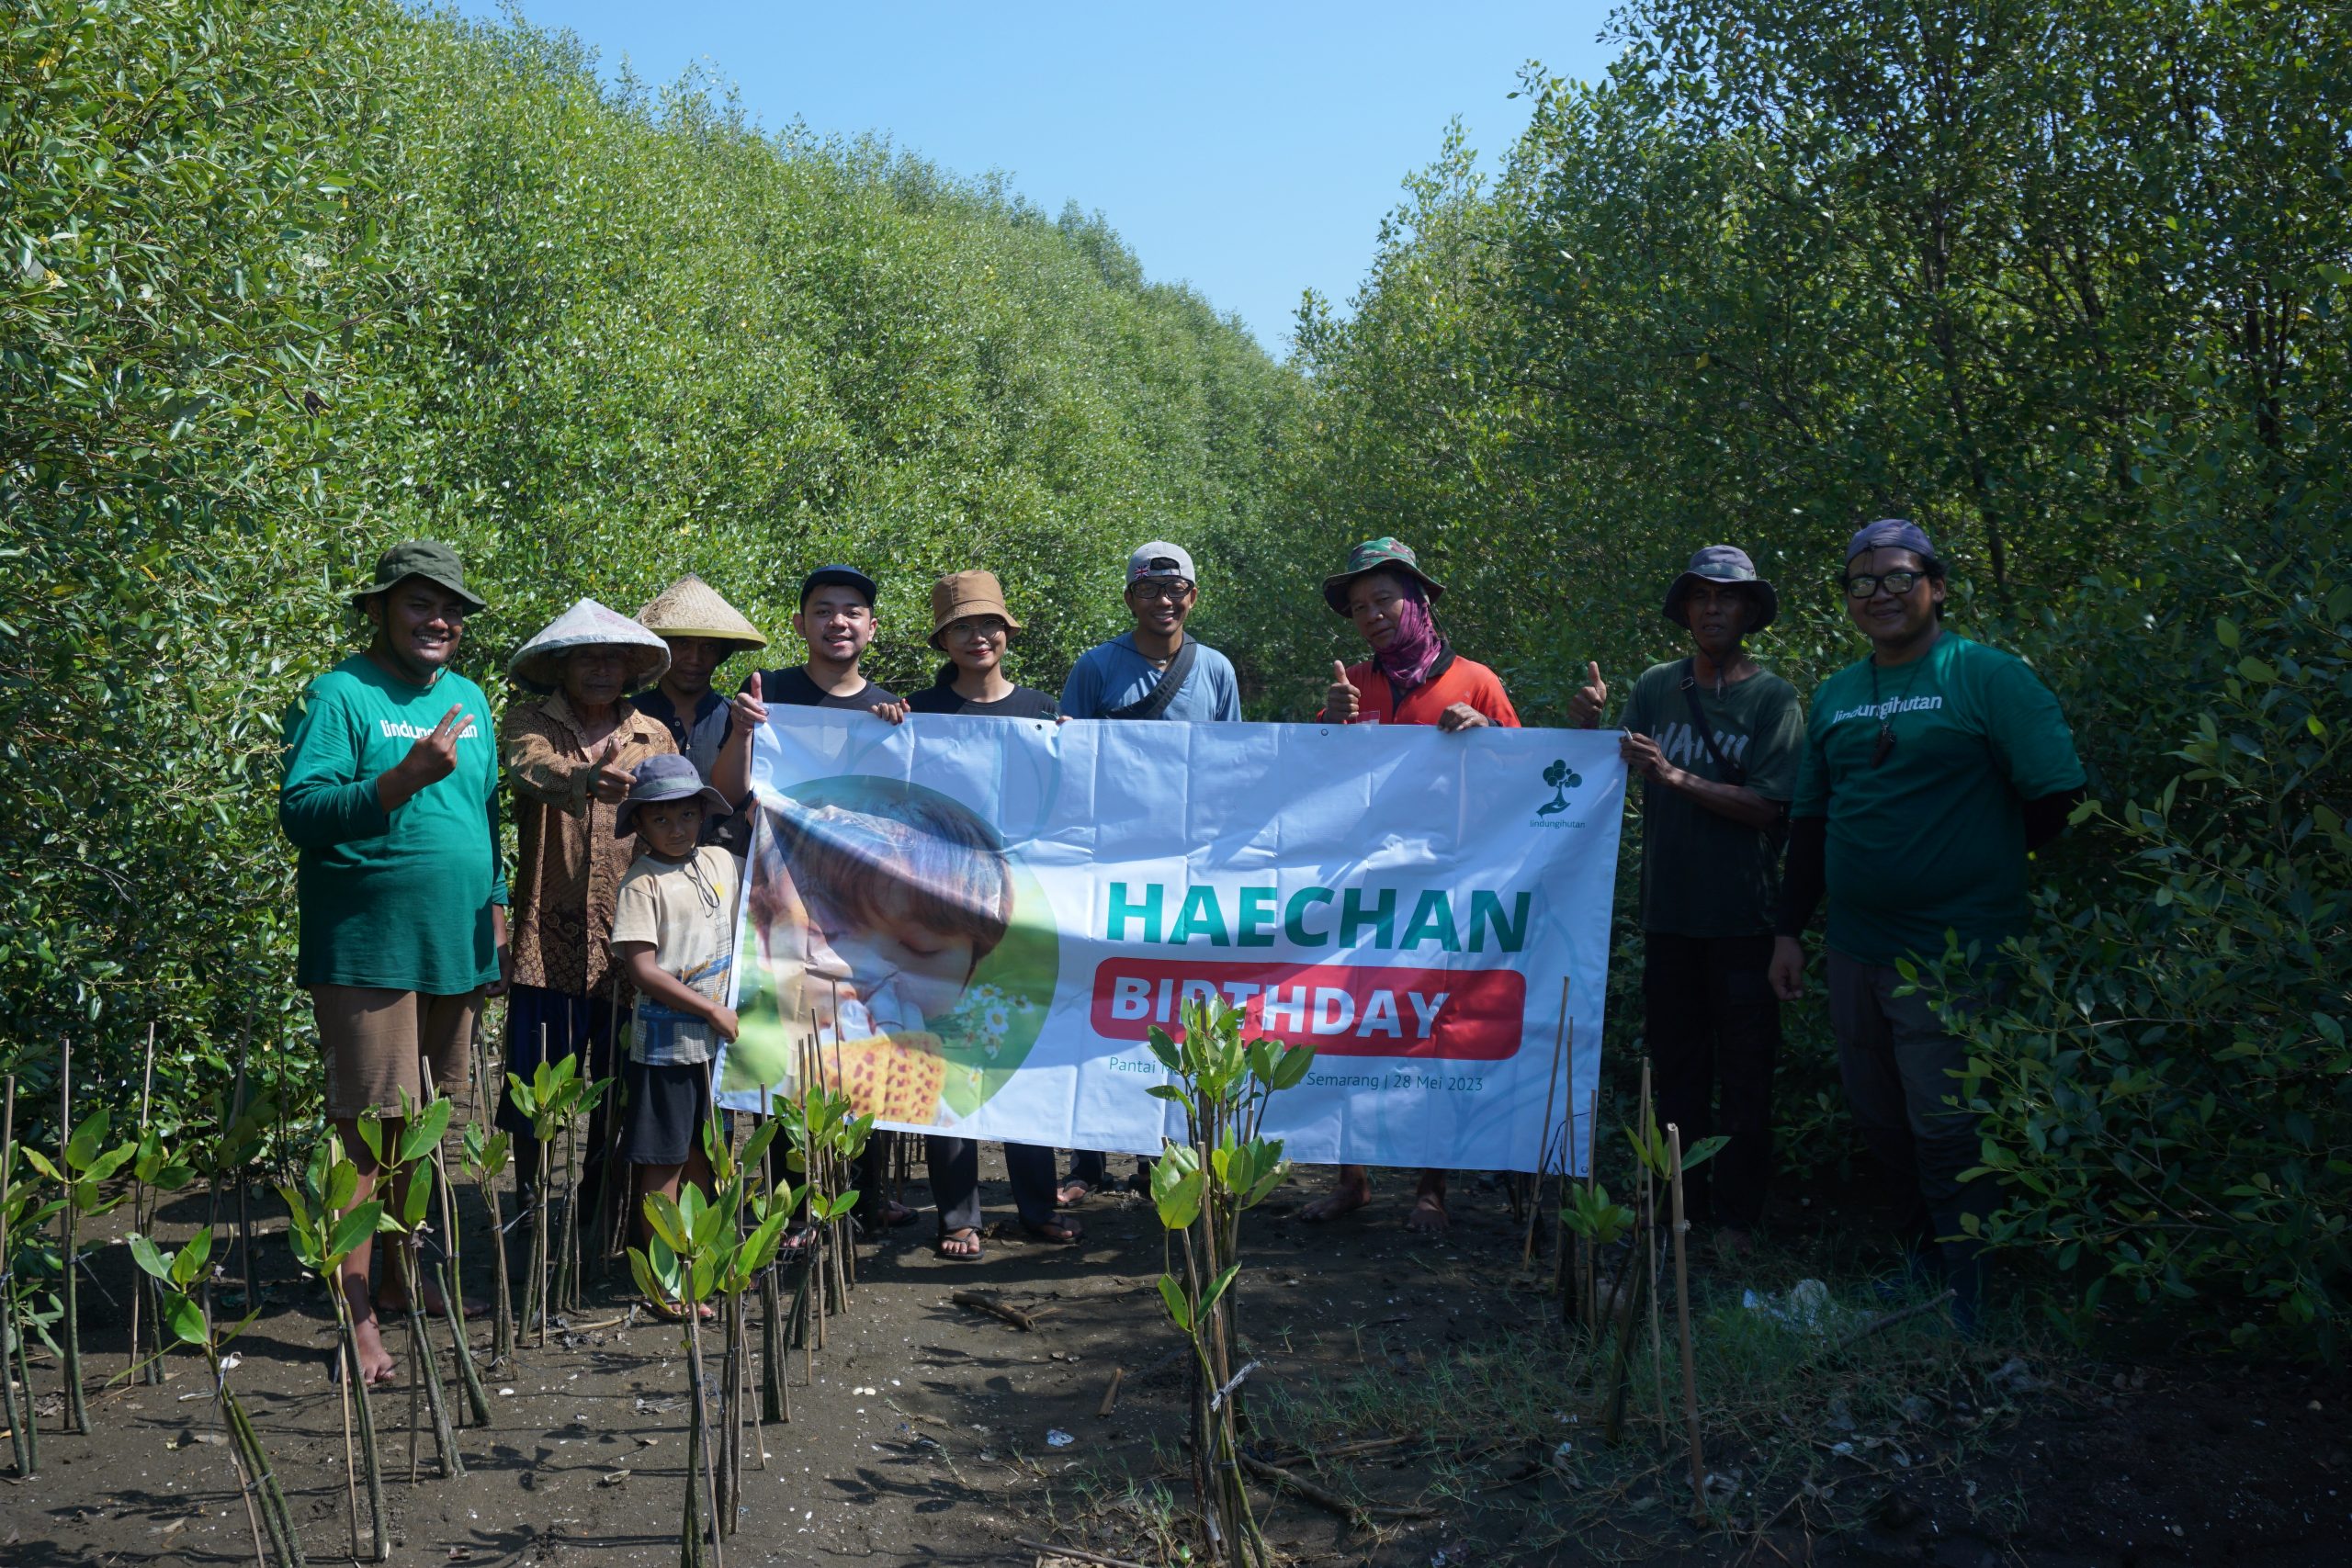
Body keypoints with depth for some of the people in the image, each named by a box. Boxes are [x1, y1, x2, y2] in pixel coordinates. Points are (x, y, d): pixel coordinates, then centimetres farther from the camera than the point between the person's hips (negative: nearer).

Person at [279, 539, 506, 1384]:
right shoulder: (339, 695, -6)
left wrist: (496, 919, 18)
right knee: (369, 1126, -5)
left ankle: (399, 1276, 28)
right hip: (369, 952, -6)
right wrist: (405, 778, -27)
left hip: (456, 949, 7)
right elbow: (300, 811, -16)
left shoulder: (469, 698, 14)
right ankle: (356, 1309, 1)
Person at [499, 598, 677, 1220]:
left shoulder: (655, 738, 13)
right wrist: (584, 778, -41)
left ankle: (599, 1210, 22)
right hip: (548, 939, -2)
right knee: (533, 1082, 0)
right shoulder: (531, 721, 4)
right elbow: (529, 765, -20)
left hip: (628, 942, 2)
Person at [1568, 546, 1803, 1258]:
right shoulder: (1656, 687, 6)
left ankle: (1737, 1217, 12)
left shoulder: (1773, 697, -4)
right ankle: (1680, 1205, 22)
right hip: (1668, 909, 4)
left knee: (1744, 1073, 4)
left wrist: (1675, 778, -19)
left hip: (1743, 917, -4)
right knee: (1675, 1065, 12)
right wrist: (1590, 728, -14)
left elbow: (1769, 806, -12)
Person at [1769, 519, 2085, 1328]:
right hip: (1855, 949, 6)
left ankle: (1963, 1298, 13)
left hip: (1954, 951, -6)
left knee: (1944, 1129, -2)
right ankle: (1919, 1255, 33)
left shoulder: (1987, 676, -7)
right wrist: (1790, 929, 12)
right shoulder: (1835, 696, 11)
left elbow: (2057, 797, -10)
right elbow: (1809, 818, 16)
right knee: (1878, 1119, 14)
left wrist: (1980, 865, 0)